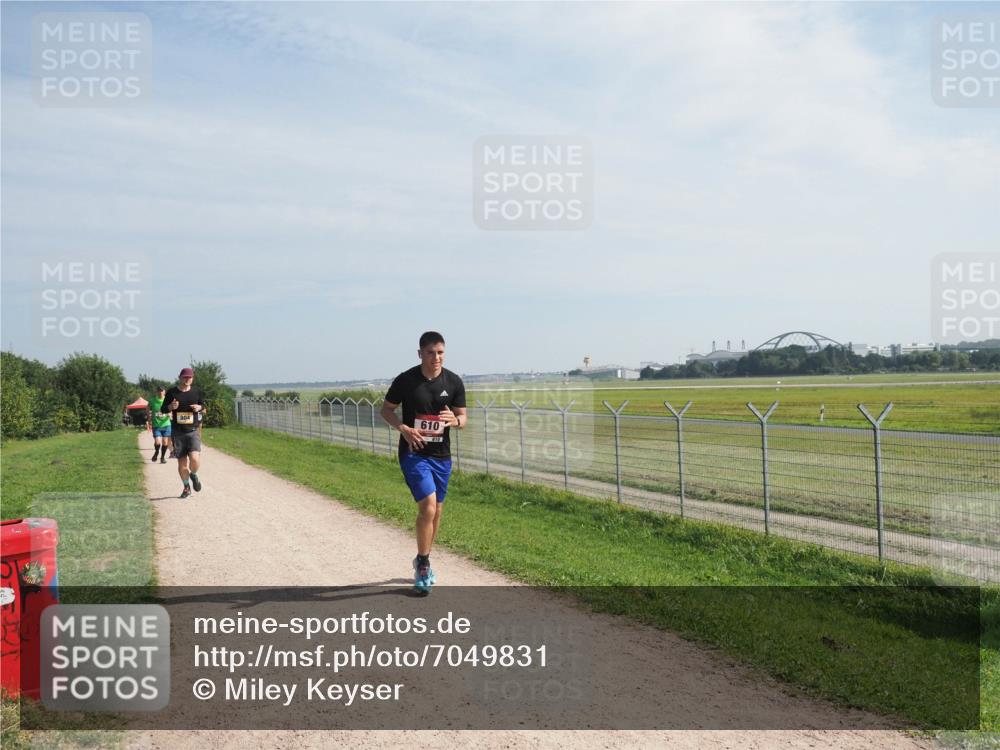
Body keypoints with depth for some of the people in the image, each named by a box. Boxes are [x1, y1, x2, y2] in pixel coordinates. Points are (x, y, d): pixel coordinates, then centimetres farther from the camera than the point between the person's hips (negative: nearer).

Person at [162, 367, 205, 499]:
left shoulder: (197, 391, 6)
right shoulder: (172, 392, 3)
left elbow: (204, 408, 17)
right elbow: (163, 409, 9)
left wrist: (200, 408, -7)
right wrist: (171, 407, -13)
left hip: (193, 431, -1)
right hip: (177, 432, 1)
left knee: (195, 459, -19)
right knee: (182, 462, 4)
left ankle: (194, 475, 14)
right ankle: (186, 488, 23)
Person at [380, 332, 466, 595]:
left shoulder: (454, 382, -3)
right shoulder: (405, 380, -10)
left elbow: (462, 417, 4)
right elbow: (386, 409, 2)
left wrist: (455, 420, -21)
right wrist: (403, 428, -16)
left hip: (442, 455, 4)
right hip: (413, 453, -4)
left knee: (436, 510, 13)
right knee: (428, 506, -17)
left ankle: (422, 562, 34)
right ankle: (423, 563, 2)